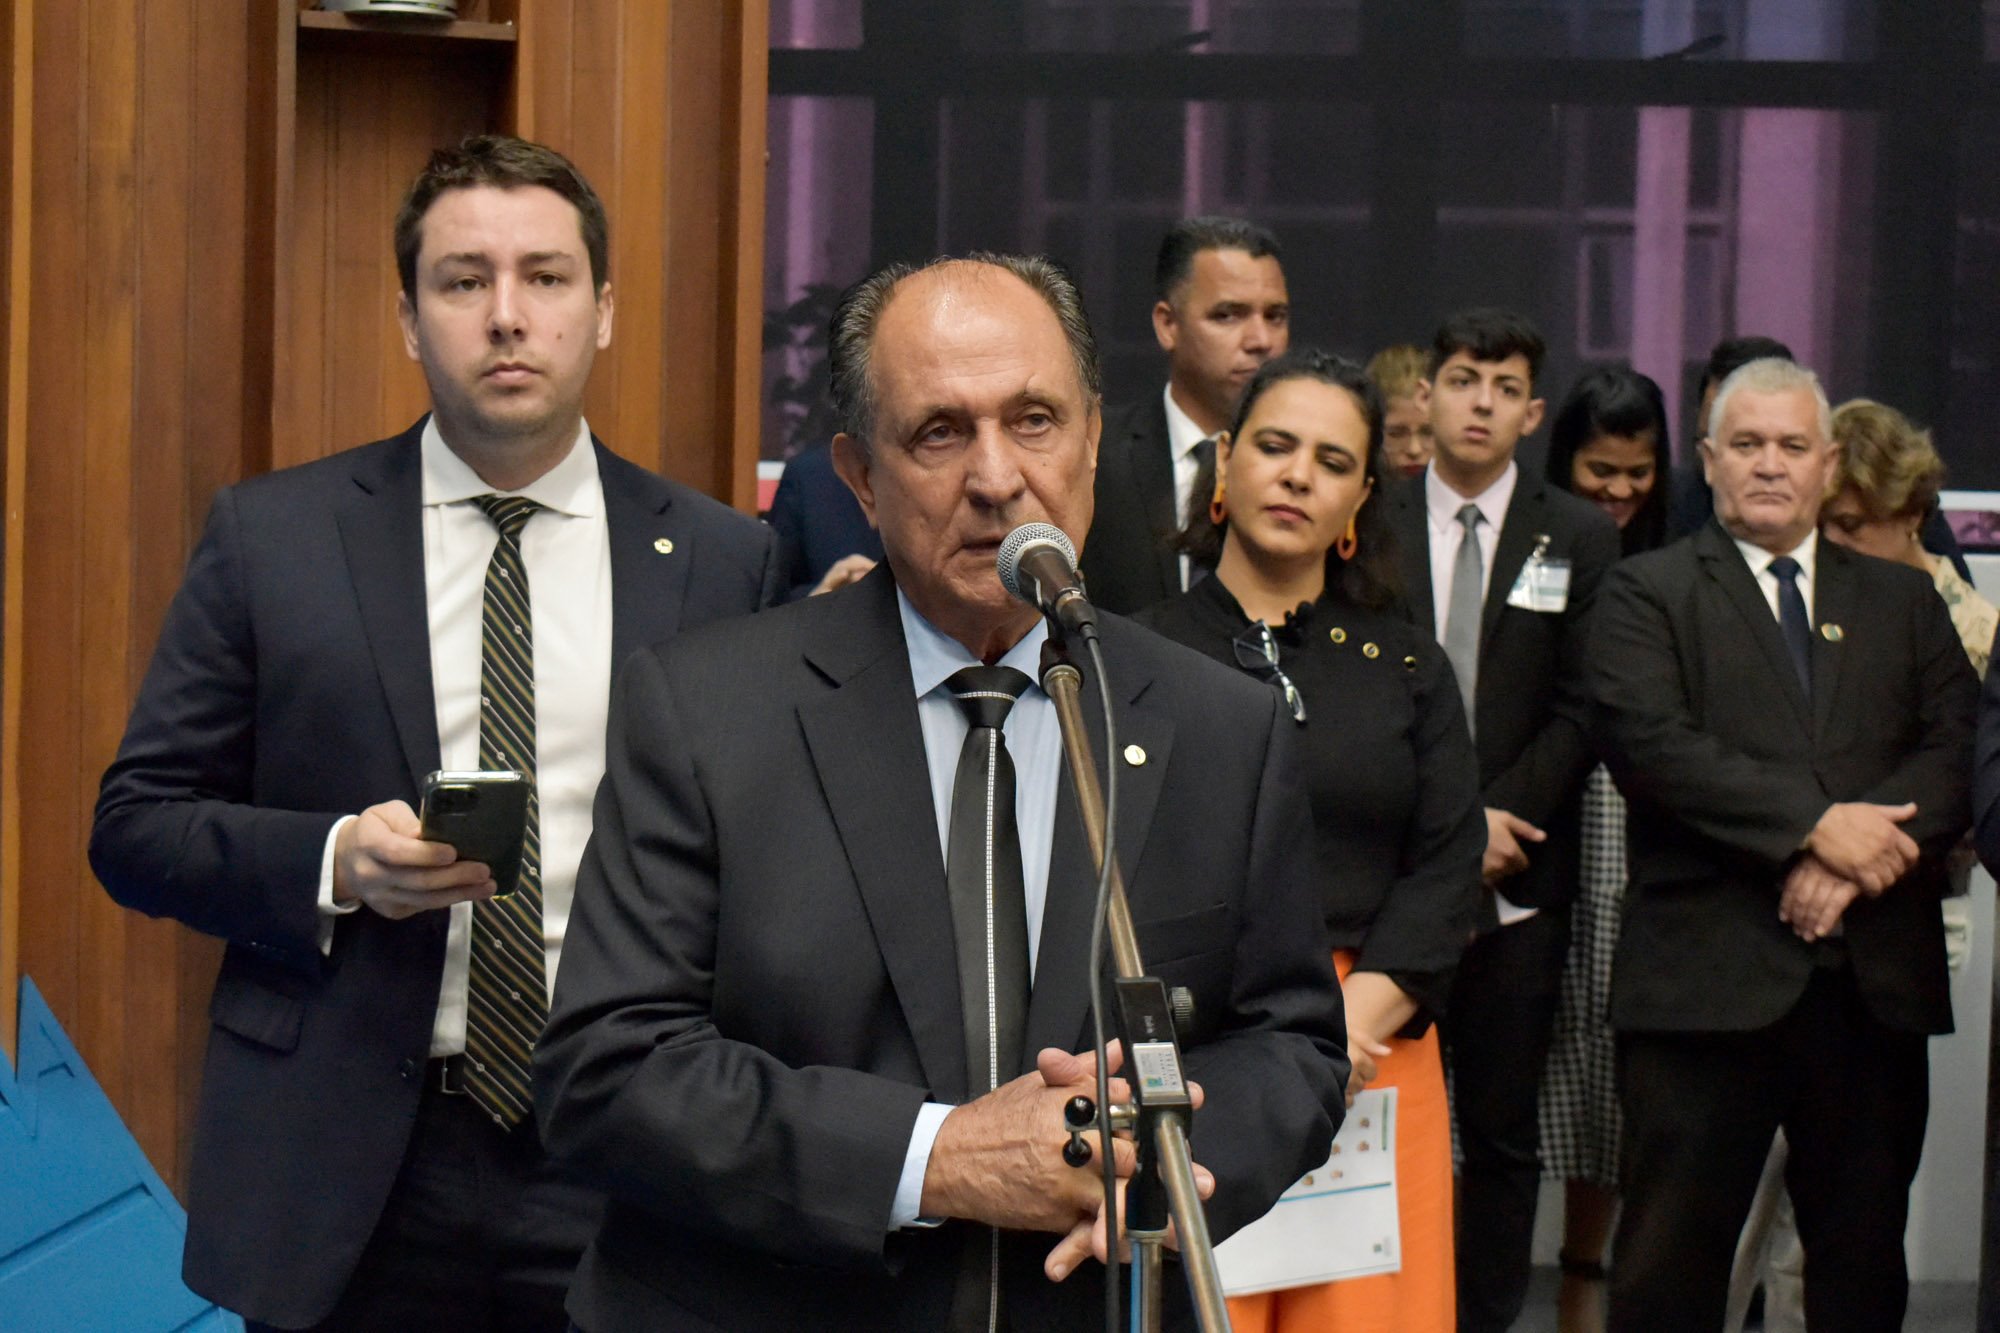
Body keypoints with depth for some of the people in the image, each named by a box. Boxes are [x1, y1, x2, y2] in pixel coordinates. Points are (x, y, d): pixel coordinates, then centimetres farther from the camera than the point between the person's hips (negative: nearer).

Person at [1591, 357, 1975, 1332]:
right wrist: (1816, 824, -17)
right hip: (1706, 976, -3)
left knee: (1864, 1253, 9)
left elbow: (1956, 747, 4)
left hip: (1876, 981, 4)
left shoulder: (1902, 601, 17)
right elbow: (1651, 742, -11)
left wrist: (1855, 859, -14)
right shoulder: (1647, 593, 5)